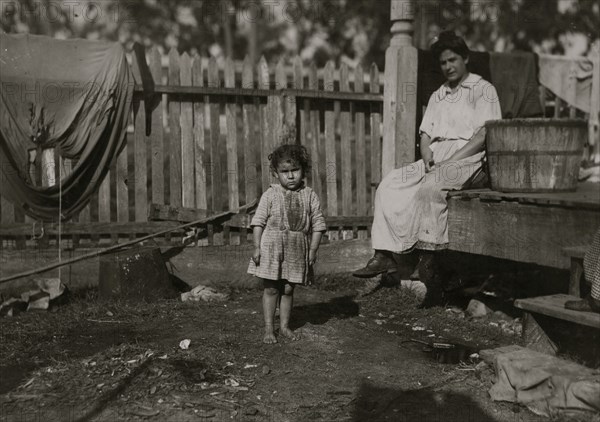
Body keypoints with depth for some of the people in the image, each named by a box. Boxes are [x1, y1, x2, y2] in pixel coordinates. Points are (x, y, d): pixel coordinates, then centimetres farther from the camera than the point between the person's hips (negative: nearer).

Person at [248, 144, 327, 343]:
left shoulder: (309, 195, 1)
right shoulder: (271, 194, -3)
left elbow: (318, 224, 3)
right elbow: (259, 221, -2)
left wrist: (313, 250, -2)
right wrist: (257, 247, -7)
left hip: (297, 250, 1)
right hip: (271, 246, -1)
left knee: (288, 289, 10)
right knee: (271, 289, 4)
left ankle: (284, 325, 24)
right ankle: (268, 328, 14)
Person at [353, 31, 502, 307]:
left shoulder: (483, 90, 3)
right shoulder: (437, 96, 25)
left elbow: (485, 134, -9)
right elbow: (425, 133, 18)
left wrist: (451, 160, -17)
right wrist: (427, 157, -5)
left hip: (467, 157, -7)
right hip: (435, 160, 7)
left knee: (430, 187, -35)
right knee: (390, 185, -15)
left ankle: (428, 258, -32)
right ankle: (385, 254, -21)